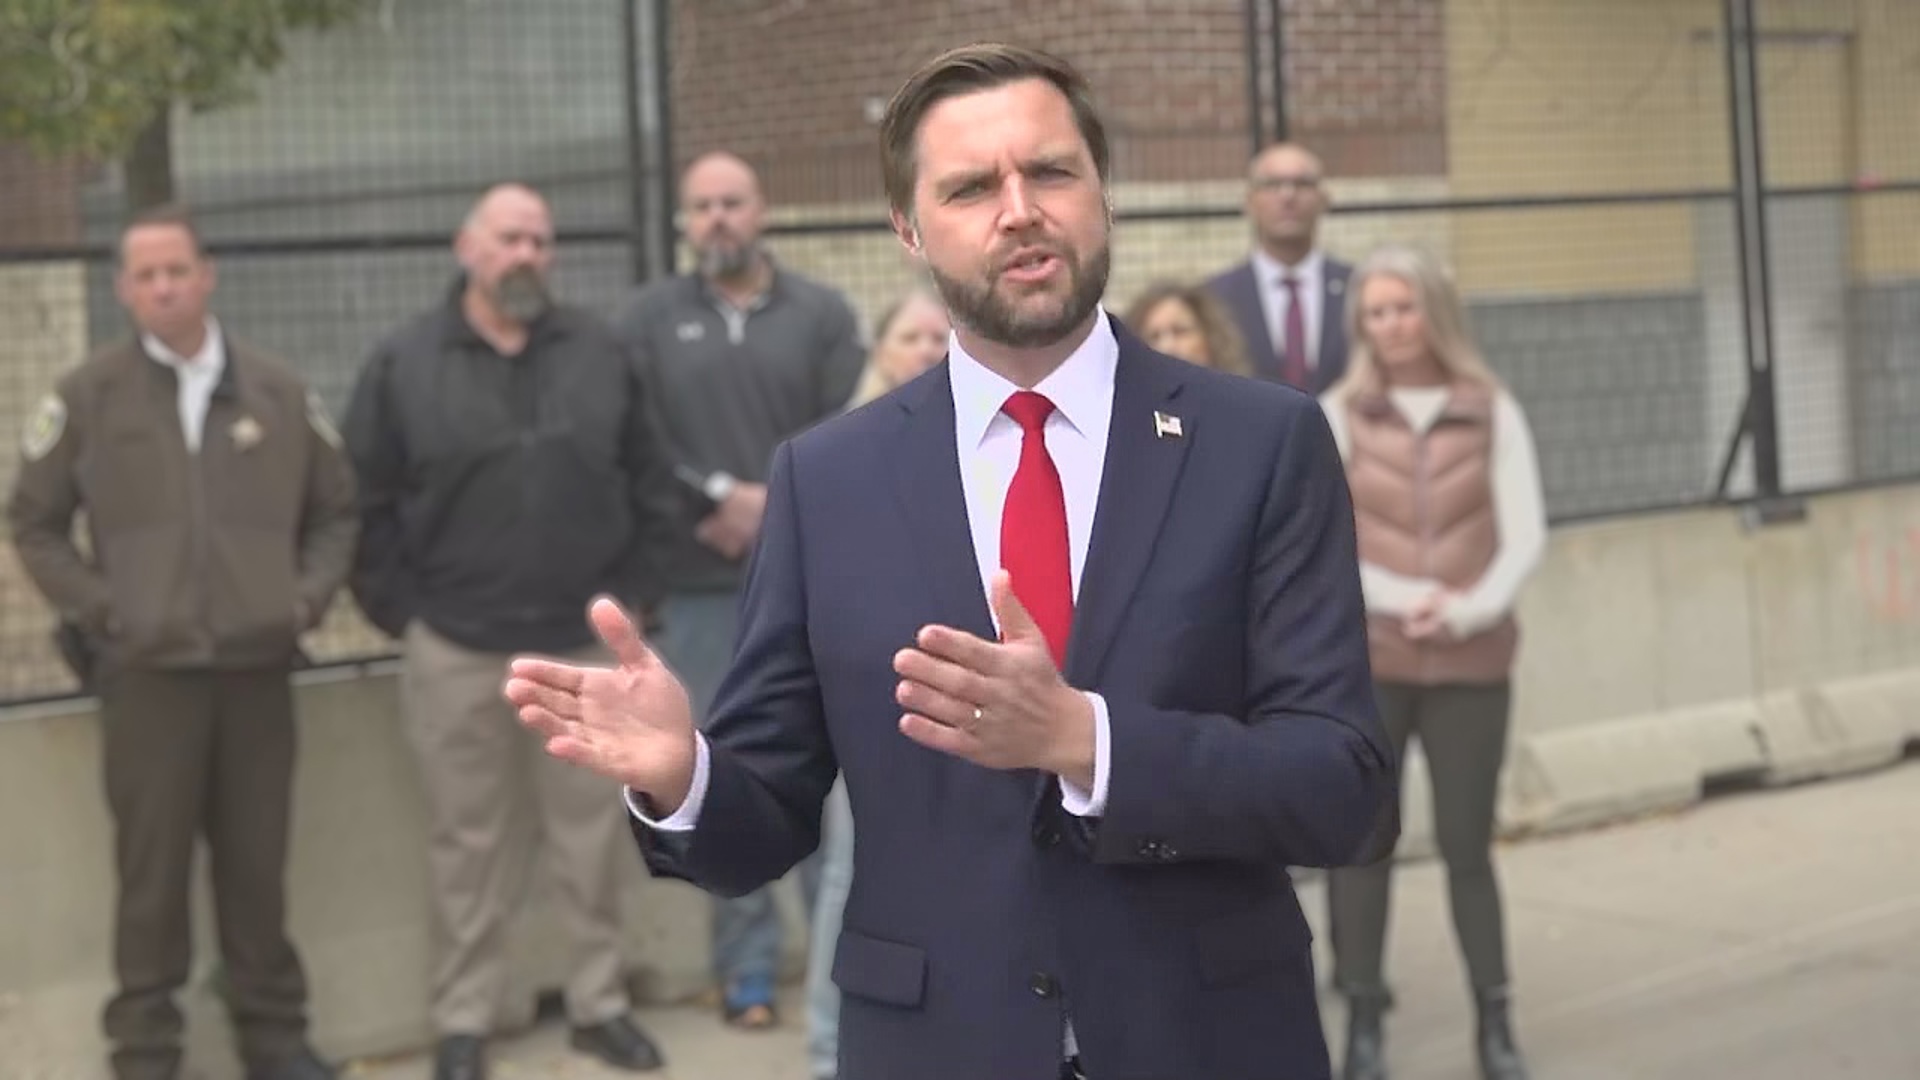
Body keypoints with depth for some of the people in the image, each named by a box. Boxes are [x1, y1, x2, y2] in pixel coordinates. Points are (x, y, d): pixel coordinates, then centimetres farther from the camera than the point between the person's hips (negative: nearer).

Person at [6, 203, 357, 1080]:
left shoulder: (278, 391, 5)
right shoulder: (88, 396, -1)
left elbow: (336, 510, 14)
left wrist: (309, 596, 1)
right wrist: (97, 609, -4)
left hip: (258, 666, 2)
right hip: (146, 671, -2)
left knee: (258, 864, 10)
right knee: (152, 870, 3)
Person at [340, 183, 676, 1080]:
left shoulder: (601, 355, 5)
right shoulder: (404, 365, -1)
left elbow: (650, 485, 9)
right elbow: (368, 505, 0)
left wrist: (631, 595, 4)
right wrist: (400, 611, -4)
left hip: (585, 643, 2)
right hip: (454, 649, -2)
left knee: (591, 837, 8)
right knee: (468, 843, 6)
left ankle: (600, 1004, 21)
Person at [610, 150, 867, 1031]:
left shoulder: (823, 314, 5)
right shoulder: (649, 317, 6)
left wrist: (774, 504, -13)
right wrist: (722, 494, -12)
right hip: (699, 587, 0)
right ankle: (746, 965, 12)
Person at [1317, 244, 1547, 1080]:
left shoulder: (1492, 412, 4)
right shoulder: (1339, 415, 2)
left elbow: (1524, 537, -1)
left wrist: (1469, 609, -16)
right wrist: (1402, 599, -16)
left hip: (1472, 661, 0)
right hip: (1365, 660, 0)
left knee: (1467, 843, 3)